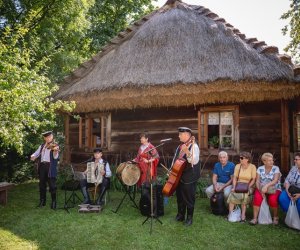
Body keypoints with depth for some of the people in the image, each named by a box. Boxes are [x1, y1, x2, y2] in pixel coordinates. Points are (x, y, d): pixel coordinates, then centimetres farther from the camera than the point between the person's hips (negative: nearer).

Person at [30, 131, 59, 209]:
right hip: (42, 166, 5)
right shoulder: (42, 146, 17)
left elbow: (55, 157, -12)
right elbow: (36, 153, 12)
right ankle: (42, 201, 25)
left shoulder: (55, 146, 0)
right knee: (42, 184, 12)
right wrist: (33, 156, -10)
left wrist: (55, 151, -32)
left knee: (52, 185, -5)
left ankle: (53, 202, 6)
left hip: (50, 167, -5)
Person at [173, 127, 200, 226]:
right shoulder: (180, 147, 10)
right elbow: (175, 159, 20)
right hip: (179, 176, 7)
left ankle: (189, 218, 22)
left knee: (189, 198, 6)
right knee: (180, 197, 18)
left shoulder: (194, 146, -14)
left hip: (189, 178, -7)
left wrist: (187, 152, -37)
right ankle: (180, 216, 34)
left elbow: (195, 161, -26)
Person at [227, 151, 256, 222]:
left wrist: (248, 187, -19)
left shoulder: (252, 167, -4)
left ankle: (243, 215, -24)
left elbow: (253, 179, -5)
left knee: (245, 195, -33)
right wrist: (234, 187, -13)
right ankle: (230, 214, -21)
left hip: (248, 186, -2)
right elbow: (235, 178, 1)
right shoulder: (237, 166, 5)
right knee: (232, 194, -26)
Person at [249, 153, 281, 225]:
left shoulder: (276, 168, -1)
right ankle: (255, 218, -20)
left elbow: (275, 181, -16)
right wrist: (260, 190, -19)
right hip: (261, 188, 1)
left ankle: (275, 217, -4)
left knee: (273, 199, -32)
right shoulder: (260, 169, 5)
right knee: (257, 197, -29)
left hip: (274, 189, -1)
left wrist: (266, 186, -32)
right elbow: (257, 181, -1)